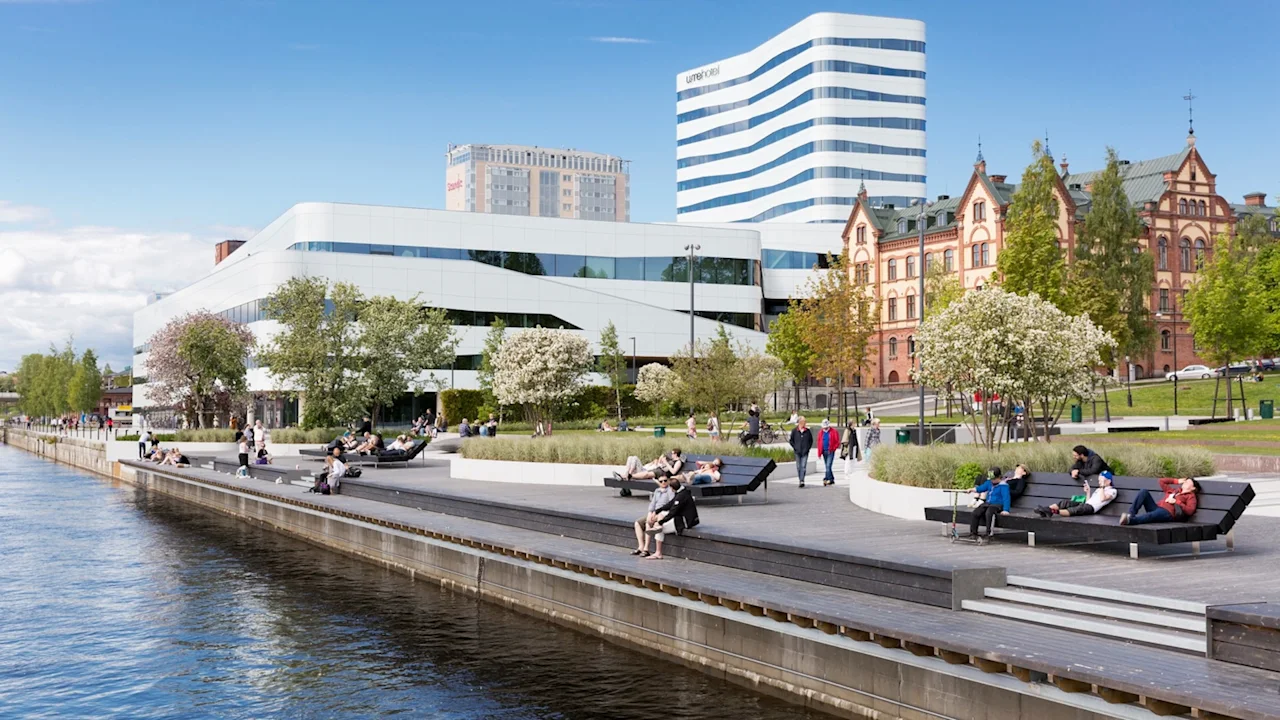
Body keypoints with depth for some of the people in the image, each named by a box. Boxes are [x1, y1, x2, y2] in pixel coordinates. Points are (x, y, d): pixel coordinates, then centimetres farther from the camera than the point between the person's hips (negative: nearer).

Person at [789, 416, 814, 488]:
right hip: (797, 452, 1)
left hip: (805, 452, -1)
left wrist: (808, 448, 2)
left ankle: (802, 481, -17)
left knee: (803, 466, -11)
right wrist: (795, 448, -2)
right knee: (798, 467, 5)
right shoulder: (794, 431, 2)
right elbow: (791, 440, 7)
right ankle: (801, 480, 16)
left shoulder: (808, 431, 4)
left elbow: (811, 441, 14)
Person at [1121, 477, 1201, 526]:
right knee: (1144, 492, -14)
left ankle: (1130, 520, -64)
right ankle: (1131, 513, -30)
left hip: (1168, 513, -7)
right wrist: (1177, 481, 35)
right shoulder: (1174, 490, 33)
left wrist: (1176, 502, -6)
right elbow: (1162, 481, 40)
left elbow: (1190, 511, -5)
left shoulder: (1191, 496, 13)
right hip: (1156, 508, 7)